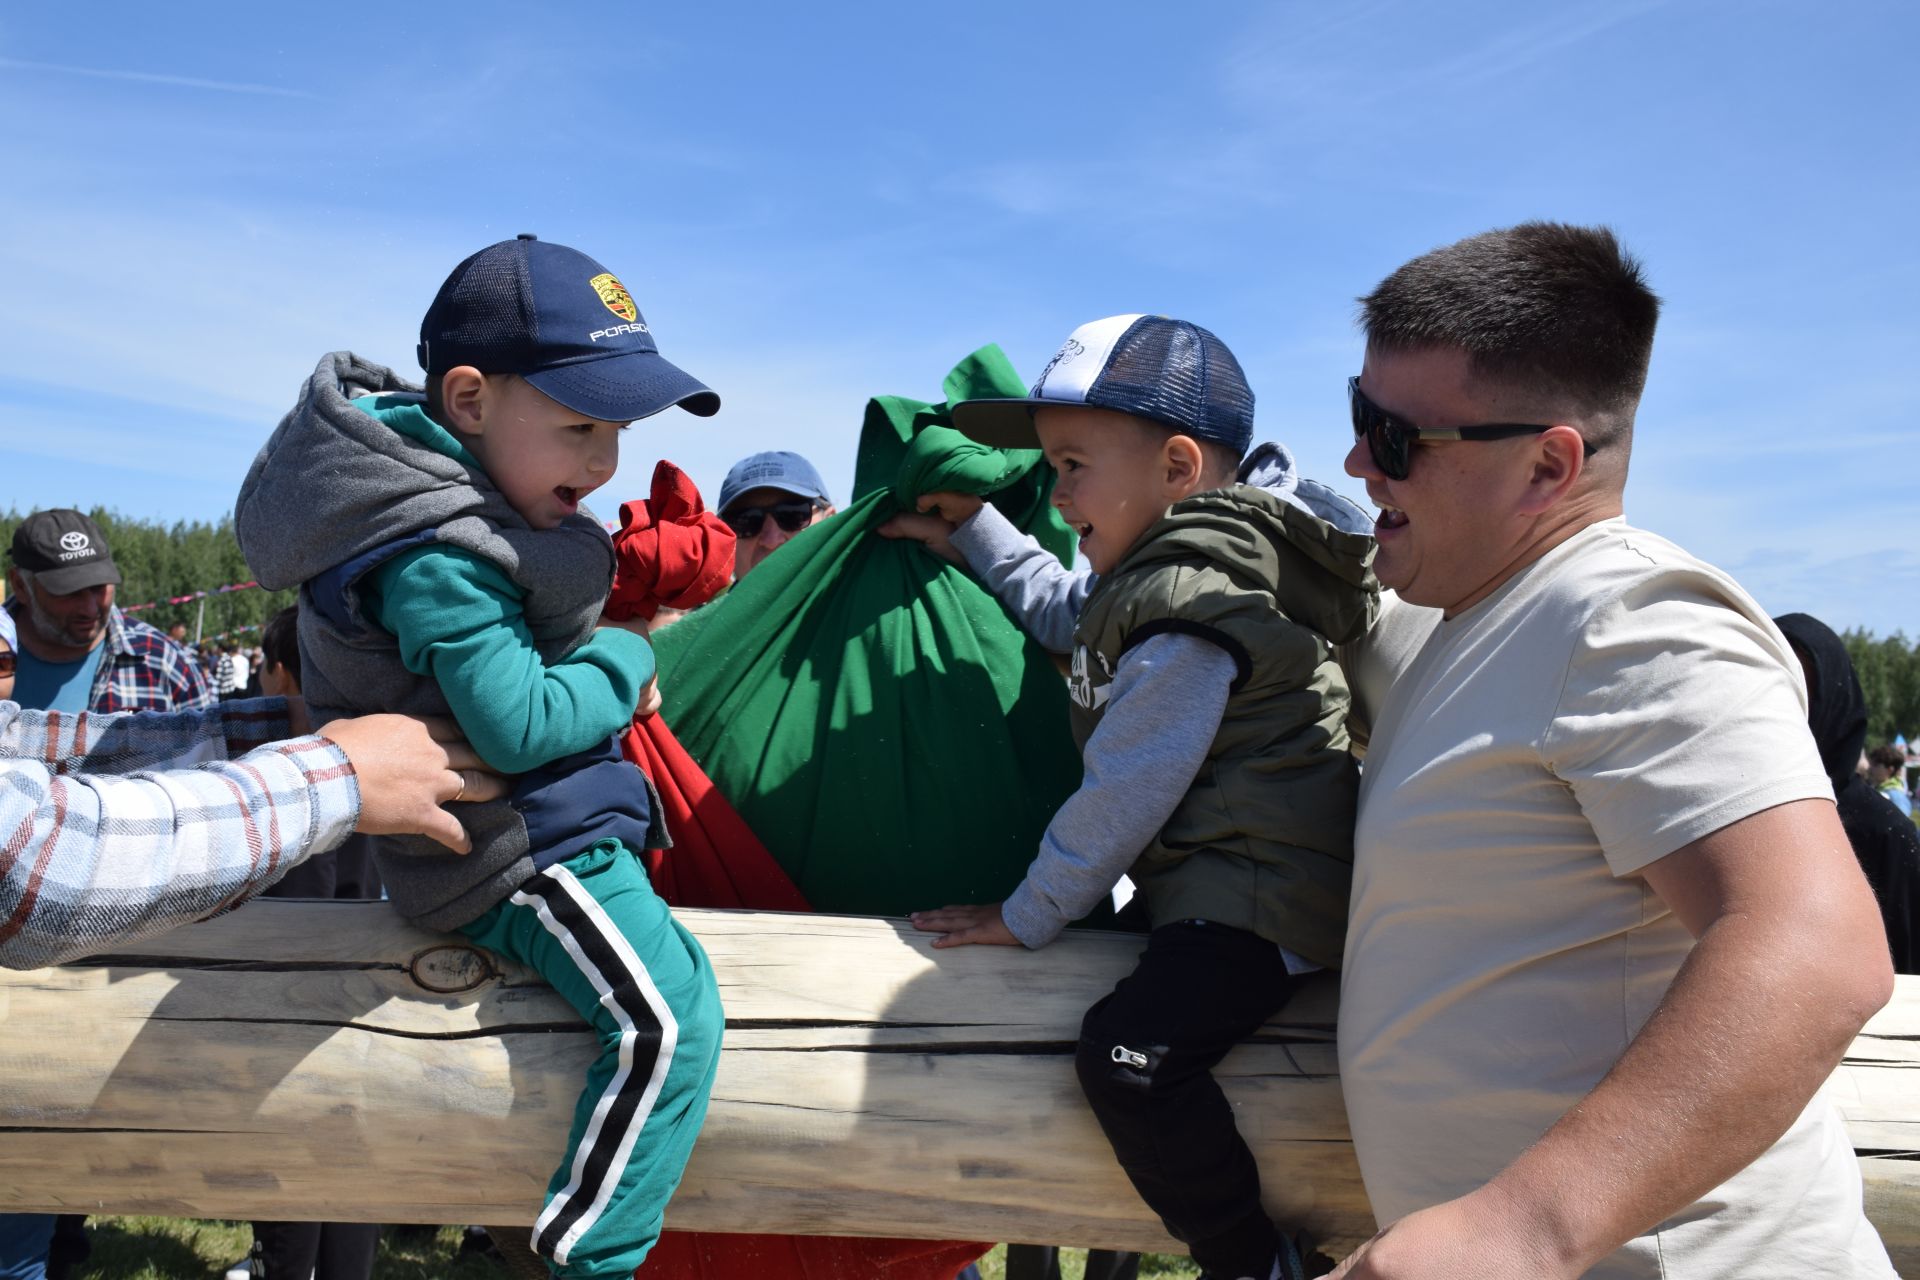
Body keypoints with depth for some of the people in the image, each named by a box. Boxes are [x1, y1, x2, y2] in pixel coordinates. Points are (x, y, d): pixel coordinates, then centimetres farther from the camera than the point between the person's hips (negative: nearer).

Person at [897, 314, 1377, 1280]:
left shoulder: (1188, 610, -22)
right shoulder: (1172, 573, 11)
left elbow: (1126, 790, -21)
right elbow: (1066, 611, 29)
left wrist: (1030, 913, -12)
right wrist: (972, 531, 22)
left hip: (1261, 897, -12)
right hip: (1219, 883, 12)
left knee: (1131, 1050, -24)